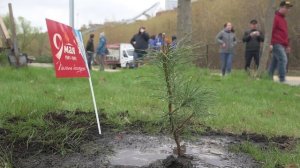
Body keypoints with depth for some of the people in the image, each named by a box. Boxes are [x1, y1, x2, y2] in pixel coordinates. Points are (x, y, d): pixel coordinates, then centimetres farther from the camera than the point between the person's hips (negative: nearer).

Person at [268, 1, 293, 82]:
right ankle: (282, 79, -16)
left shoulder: (283, 19, 22)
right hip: (276, 44, -9)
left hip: (282, 45, 9)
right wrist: (270, 43, -21)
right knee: (283, 59, -17)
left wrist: (287, 45, 24)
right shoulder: (275, 17, -6)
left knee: (275, 62, 9)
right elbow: (270, 31, -14)